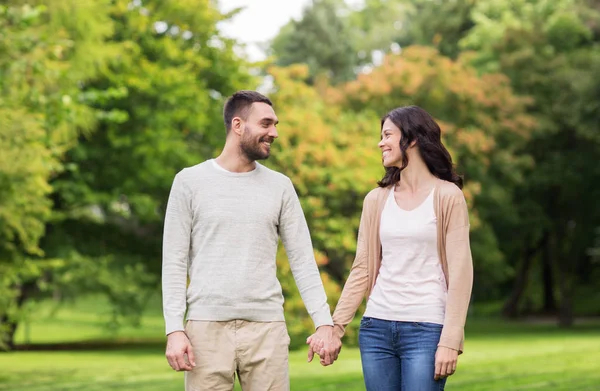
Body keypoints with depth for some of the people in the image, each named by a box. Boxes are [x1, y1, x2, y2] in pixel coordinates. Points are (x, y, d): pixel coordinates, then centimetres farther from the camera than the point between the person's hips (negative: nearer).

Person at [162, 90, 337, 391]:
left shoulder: (280, 186, 9)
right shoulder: (190, 182, 2)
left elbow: (303, 261, 7)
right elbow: (175, 262, 0)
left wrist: (324, 322, -3)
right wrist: (174, 329, -9)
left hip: (267, 327, 2)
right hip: (207, 326, -2)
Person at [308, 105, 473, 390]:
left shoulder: (447, 197, -1)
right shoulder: (376, 200, 11)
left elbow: (460, 273, -6)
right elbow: (362, 270, 10)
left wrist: (450, 342, -13)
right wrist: (334, 328, 2)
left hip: (426, 329, -4)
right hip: (376, 327, 4)